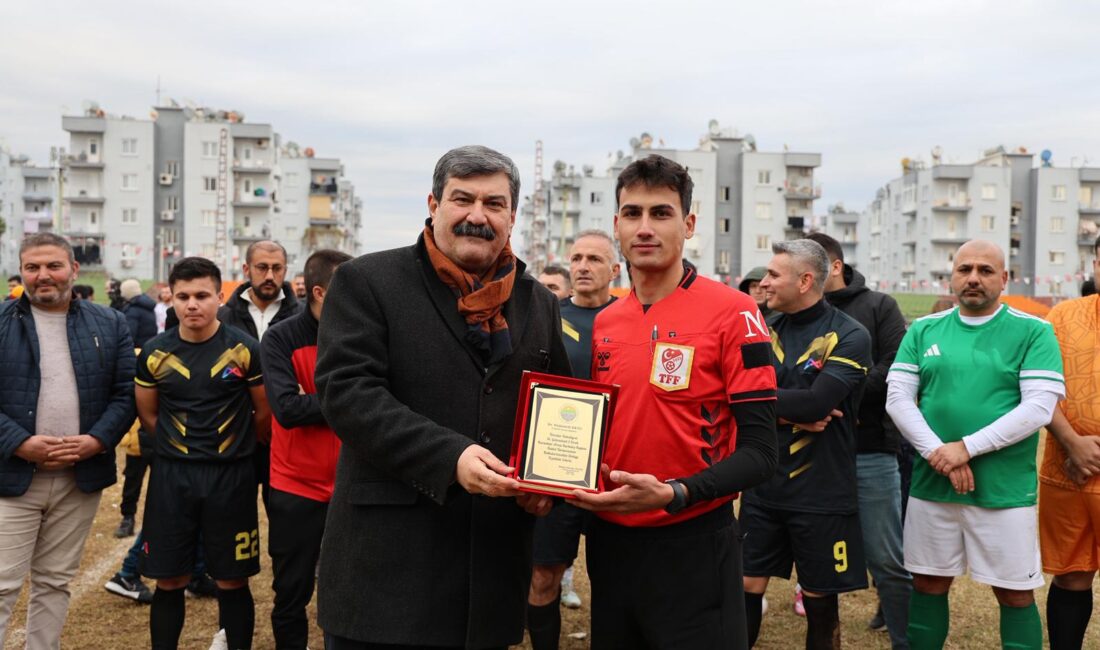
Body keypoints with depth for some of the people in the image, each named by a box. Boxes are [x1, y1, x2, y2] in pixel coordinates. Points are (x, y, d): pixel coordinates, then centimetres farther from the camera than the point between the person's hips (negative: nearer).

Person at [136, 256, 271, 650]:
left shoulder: (245, 350, -6)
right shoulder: (155, 354, 1)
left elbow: (265, 413, 3)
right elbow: (148, 415, 13)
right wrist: (182, 445, 12)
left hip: (231, 477, -2)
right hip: (172, 477, 2)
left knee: (232, 582, 6)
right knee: (169, 582, 9)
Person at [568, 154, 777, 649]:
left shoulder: (731, 311, -11)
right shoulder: (604, 324, 6)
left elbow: (758, 451, -14)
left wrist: (673, 494, -26)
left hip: (693, 547, -5)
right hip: (610, 542, 6)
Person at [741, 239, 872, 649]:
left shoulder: (850, 337, -9)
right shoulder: (765, 329, 6)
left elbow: (817, 402, -23)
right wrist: (791, 413, -19)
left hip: (821, 493, -4)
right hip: (763, 488, 4)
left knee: (820, 600, 10)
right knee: (746, 589, 9)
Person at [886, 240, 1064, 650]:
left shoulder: (1033, 332, -2)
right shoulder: (923, 330, 6)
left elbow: (1039, 408, -12)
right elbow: (897, 399, 0)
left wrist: (966, 448, -17)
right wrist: (938, 454, -13)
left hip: (1005, 490, -2)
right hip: (931, 485, 3)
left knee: (1015, 593, 8)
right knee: (928, 584, 13)